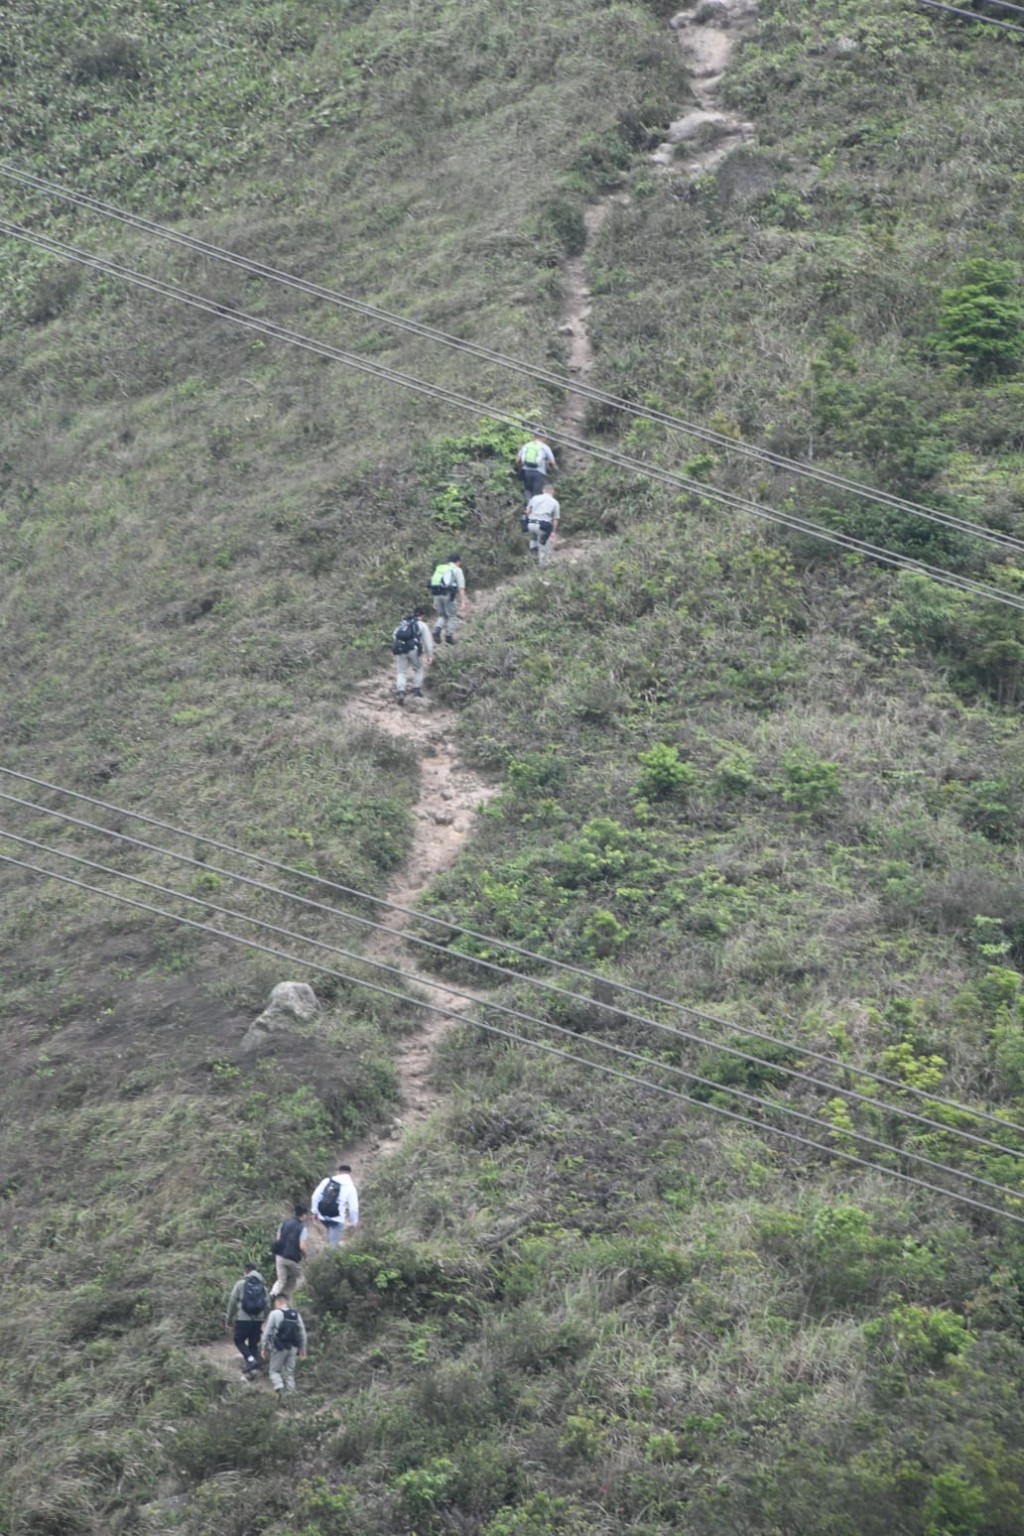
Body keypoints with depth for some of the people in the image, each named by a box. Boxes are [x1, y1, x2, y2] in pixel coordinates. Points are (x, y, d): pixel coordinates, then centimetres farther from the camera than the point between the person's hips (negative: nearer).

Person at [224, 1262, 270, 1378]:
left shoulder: (241, 1284, -2)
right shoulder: (262, 1286, 10)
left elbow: (232, 1302, -2)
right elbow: (267, 1305, 9)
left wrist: (229, 1319, 8)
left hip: (243, 1319, -4)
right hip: (258, 1319, 4)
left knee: (239, 1341, 8)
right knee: (254, 1344, 12)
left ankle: (251, 1360, -14)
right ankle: (254, 1368, 4)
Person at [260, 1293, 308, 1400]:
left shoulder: (275, 1313, -7)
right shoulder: (296, 1314, 7)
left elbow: (267, 1331, -6)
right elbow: (302, 1333, 9)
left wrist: (263, 1347, 3)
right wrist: (303, 1349, 17)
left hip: (279, 1347, -4)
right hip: (293, 1348, 4)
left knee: (274, 1371, 6)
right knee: (290, 1372, 12)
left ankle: (279, 1388, -18)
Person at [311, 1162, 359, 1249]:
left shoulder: (327, 1181, 4)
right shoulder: (350, 1187, -4)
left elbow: (316, 1196, 5)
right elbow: (353, 1207, -4)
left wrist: (315, 1211, 15)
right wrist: (354, 1222, 9)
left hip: (323, 1216, 4)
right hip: (337, 1218, -4)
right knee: (334, 1243, 3)